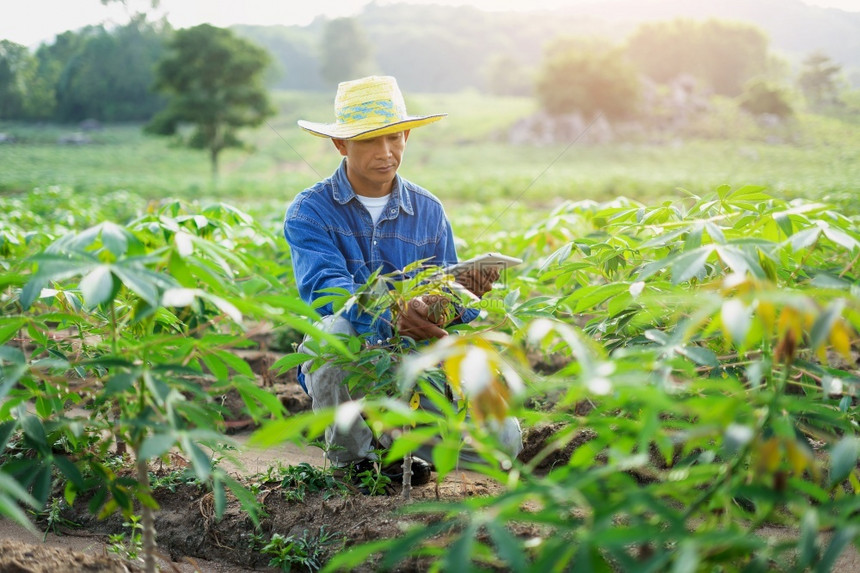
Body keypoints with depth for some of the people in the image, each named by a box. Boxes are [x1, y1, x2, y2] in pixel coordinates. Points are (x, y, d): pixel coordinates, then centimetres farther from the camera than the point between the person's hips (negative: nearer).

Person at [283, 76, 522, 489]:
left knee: (503, 440, -17)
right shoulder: (309, 211, -6)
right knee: (339, 327, -37)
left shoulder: (428, 211, 5)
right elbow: (324, 288, -25)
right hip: (345, 366, -2)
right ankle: (350, 455, -9)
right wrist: (393, 316, -44)